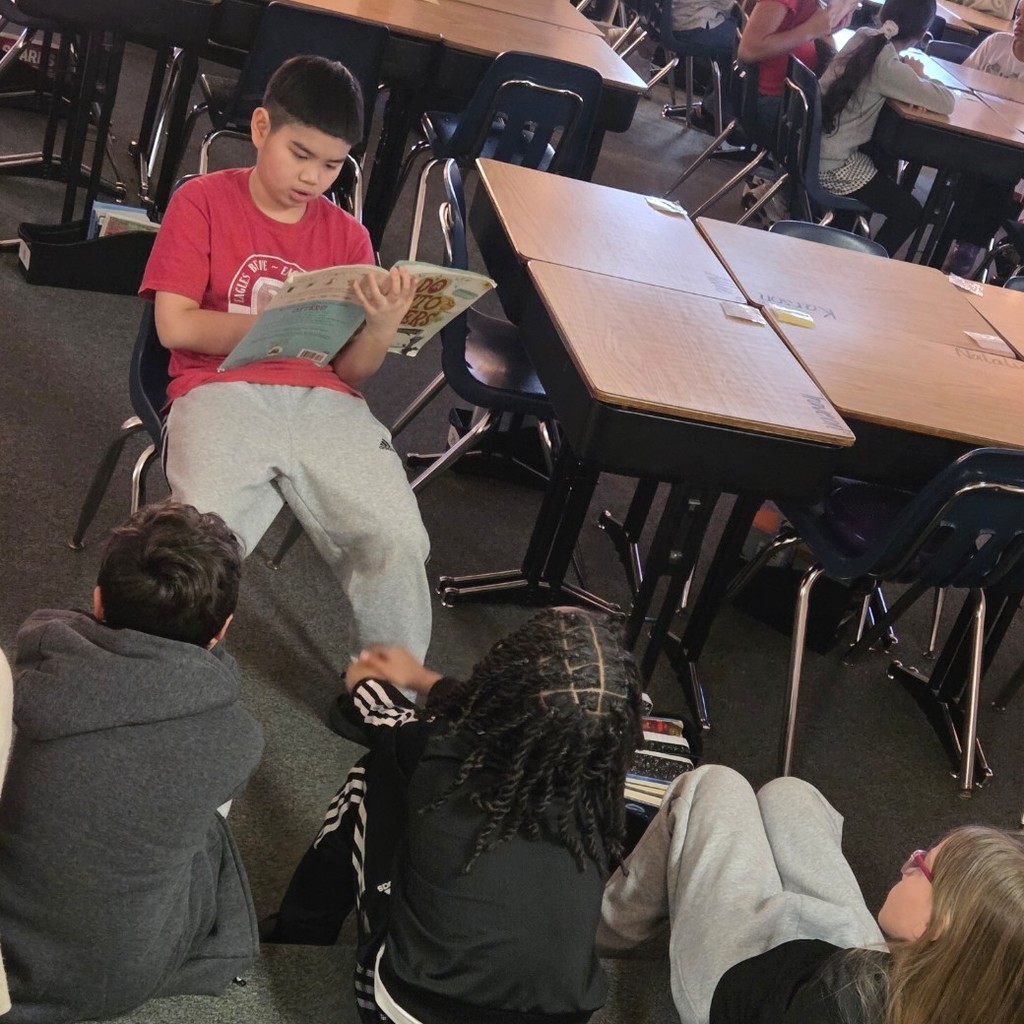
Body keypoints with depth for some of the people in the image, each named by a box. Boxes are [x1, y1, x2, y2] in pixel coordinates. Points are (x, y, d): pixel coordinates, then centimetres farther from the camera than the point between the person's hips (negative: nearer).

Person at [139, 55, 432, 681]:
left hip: (323, 400, 3)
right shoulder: (203, 202, 9)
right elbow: (174, 325, -1)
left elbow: (355, 370, 11)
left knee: (399, 538, -21)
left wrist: (383, 326, -12)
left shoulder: (347, 235, 18)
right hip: (222, 389, -2)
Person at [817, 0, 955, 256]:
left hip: (814, 146, 9)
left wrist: (909, 77, -3)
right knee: (910, 212, 5)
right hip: (831, 165, -9)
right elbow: (946, 103, -19)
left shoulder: (863, 36, -2)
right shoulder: (887, 66, -24)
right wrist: (918, 75, 0)